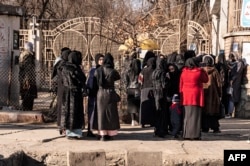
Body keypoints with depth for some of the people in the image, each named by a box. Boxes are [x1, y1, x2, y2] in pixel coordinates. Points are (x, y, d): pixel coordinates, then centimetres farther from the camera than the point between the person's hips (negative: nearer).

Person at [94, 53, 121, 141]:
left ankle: (102, 134, 6)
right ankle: (110, 133, 11)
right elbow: (118, 77, 6)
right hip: (110, 94, -3)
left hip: (100, 93, 3)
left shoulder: (98, 70, -4)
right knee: (110, 113, 8)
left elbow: (95, 80, 6)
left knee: (101, 113, 8)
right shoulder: (112, 71, -12)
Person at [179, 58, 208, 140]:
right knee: (195, 115, 0)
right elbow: (206, 80, 9)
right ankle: (195, 134, -3)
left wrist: (181, 94, 15)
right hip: (196, 96, -3)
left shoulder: (183, 72, 2)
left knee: (187, 115, 9)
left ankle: (186, 134, 10)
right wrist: (203, 71, 13)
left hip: (186, 97, 3)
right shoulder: (199, 72, -6)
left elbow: (181, 85, 7)